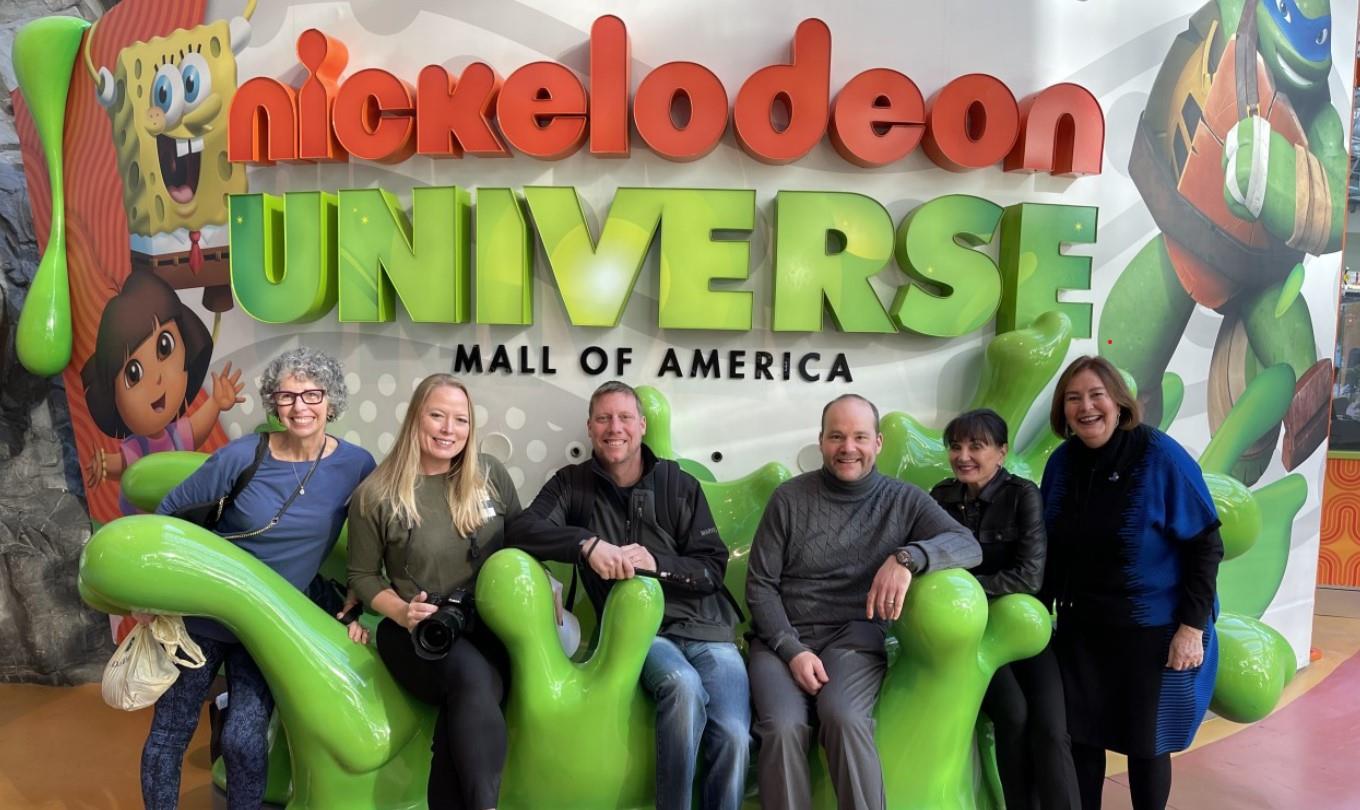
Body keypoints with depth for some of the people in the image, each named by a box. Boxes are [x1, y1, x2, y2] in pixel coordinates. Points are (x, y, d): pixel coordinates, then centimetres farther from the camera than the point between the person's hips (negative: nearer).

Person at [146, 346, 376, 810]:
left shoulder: (356, 466, -12)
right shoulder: (241, 457, -16)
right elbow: (170, 512, -3)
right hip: (203, 613, 0)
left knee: (244, 741, -11)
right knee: (168, 735, 10)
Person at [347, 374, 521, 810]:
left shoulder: (490, 474, 5)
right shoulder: (376, 495, -1)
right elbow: (363, 576, 7)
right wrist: (400, 611, -11)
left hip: (490, 625, 2)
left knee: (465, 704, -33)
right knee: (472, 678, -35)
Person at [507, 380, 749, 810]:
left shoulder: (680, 484, 8)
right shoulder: (574, 482, 8)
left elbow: (713, 568, 4)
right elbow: (522, 530, -8)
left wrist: (656, 563, -14)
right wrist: (587, 543, -23)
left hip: (704, 628, 2)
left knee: (734, 736, -22)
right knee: (683, 685, -34)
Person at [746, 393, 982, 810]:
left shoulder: (903, 500, 6)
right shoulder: (789, 498, 4)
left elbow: (968, 545, -8)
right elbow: (760, 585, 3)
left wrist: (907, 558, -27)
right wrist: (792, 650, -11)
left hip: (855, 637, 0)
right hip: (784, 636, 0)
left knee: (844, 718, -31)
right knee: (783, 726, -29)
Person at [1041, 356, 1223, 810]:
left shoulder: (1160, 456, -14)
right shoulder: (1062, 462, 0)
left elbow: (1205, 545, -11)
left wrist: (1192, 625, -15)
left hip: (1154, 630, -4)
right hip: (1080, 628, 4)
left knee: (1145, 742, 9)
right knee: (1081, 737, 11)